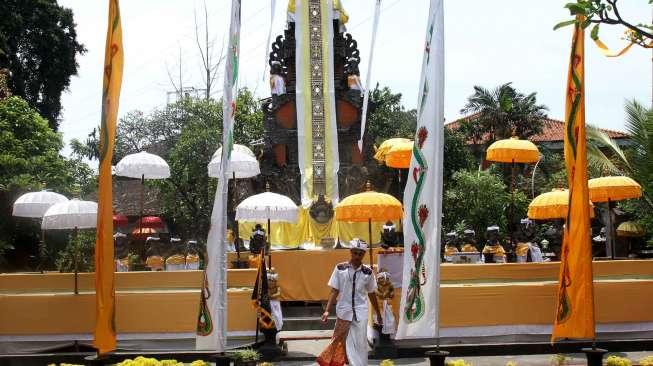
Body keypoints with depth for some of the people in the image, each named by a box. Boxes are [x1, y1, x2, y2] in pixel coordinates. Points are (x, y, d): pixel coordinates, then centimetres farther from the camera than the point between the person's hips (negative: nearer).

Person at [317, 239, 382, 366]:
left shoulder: (367, 272, 0)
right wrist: (327, 310, -8)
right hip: (343, 311, 0)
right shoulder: (340, 268, -3)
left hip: (360, 312, 0)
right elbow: (334, 291, 0)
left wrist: (378, 314, 15)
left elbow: (371, 294, 10)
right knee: (346, 344, 2)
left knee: (360, 344, 0)